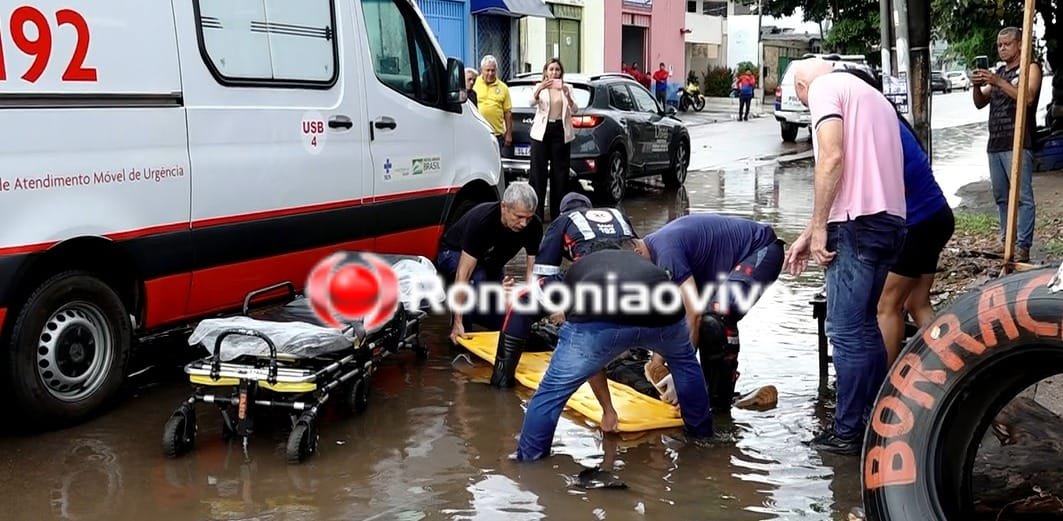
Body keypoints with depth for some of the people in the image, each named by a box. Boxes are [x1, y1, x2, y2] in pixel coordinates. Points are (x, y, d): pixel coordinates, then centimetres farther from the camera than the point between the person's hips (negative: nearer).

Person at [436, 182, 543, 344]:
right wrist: (458, 323, -44)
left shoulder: (533, 226, -25)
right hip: (454, 254, -5)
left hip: (490, 262, 5)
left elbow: (533, 270, -23)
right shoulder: (481, 220, -39)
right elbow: (463, 274, -41)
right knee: (477, 280, -38)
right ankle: (459, 336, -19)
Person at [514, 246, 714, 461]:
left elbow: (589, 357, 41)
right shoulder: (645, 264, 45)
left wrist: (608, 409, 51)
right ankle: (701, 432, 50)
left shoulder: (576, 271, 40)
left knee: (553, 390, 16)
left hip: (602, 321, -3)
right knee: (685, 361, 37)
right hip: (662, 311, 3)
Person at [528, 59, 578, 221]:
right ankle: (536, 212, 0)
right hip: (542, 131, -1)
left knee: (559, 173, 3)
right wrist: (539, 89, -32)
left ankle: (557, 213, 10)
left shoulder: (567, 88, 9)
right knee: (538, 172, -3)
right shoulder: (540, 87, 5)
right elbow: (531, 102, -14)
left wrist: (567, 95, -21)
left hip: (561, 132, 1)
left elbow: (574, 110, -4)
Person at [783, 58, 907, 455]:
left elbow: (832, 158, -15)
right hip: (890, 221, 9)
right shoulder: (872, 95, 27)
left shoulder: (823, 88, 0)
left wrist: (818, 227, -11)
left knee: (846, 331, -4)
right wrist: (810, 234, 21)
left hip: (858, 224, -9)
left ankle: (848, 432, 1)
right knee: (866, 325, 17)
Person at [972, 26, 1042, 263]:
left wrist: (997, 82, -20)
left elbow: (1028, 97, -16)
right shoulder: (998, 72, 22)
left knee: (1022, 197, -10)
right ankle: (1006, 242, 16)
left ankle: (1022, 247, -12)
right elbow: (980, 103, 19)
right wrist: (977, 86, -1)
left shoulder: (1030, 68, 1)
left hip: (1018, 144, -7)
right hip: (995, 144, 7)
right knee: (1001, 197, 10)